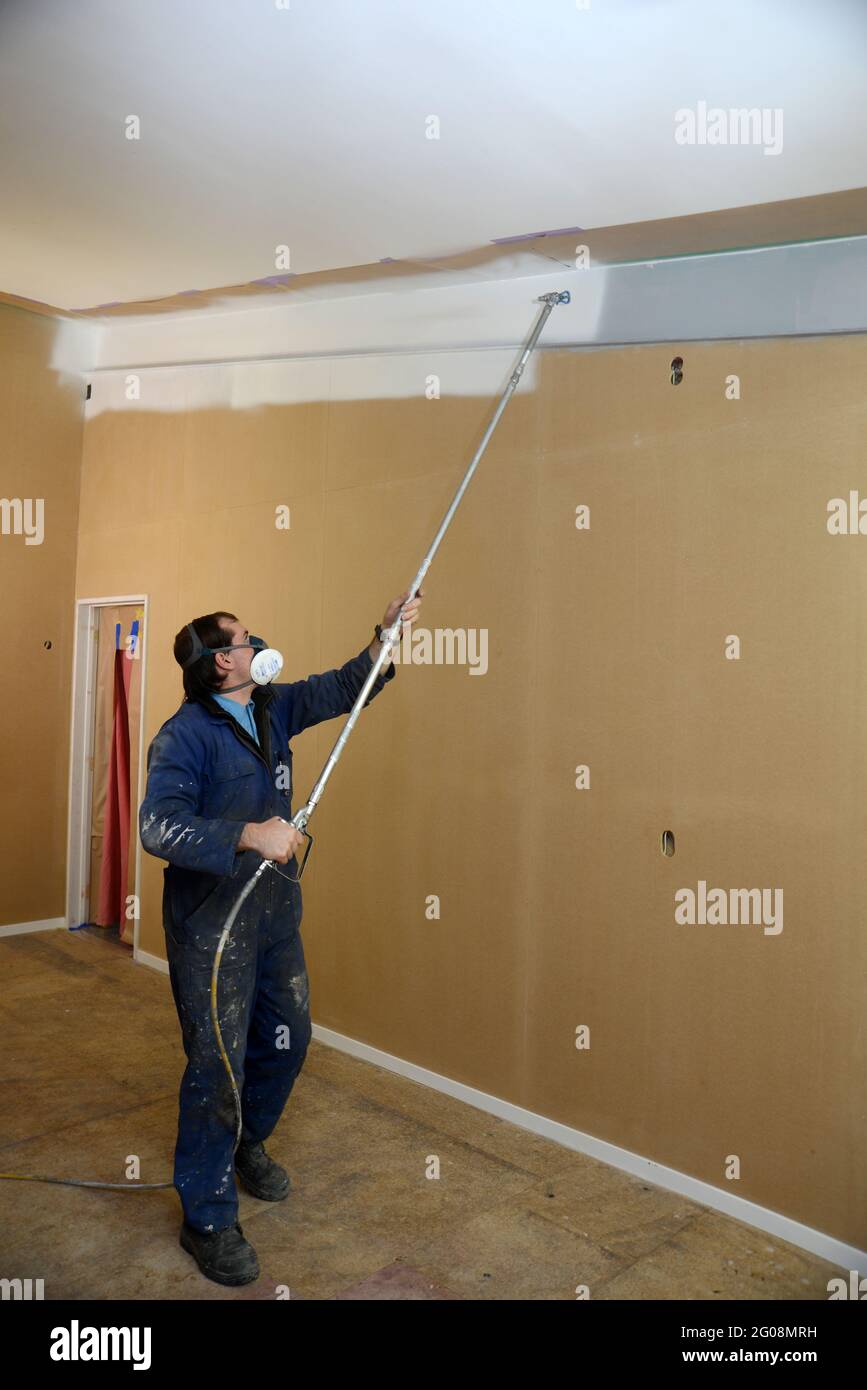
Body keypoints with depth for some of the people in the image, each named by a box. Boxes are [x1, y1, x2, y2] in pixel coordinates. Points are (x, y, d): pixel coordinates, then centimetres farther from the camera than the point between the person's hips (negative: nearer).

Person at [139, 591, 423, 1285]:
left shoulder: (273, 709, 5)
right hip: (211, 922, -8)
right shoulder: (185, 735, -18)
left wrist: (387, 634, 6)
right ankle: (207, 1219, 17)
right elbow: (158, 827, -30)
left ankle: (246, 1144, 46)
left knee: (287, 1037, 19)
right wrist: (250, 835, -37)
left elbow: (342, 689, 16)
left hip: (276, 908, 8)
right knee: (219, 1062, -1)